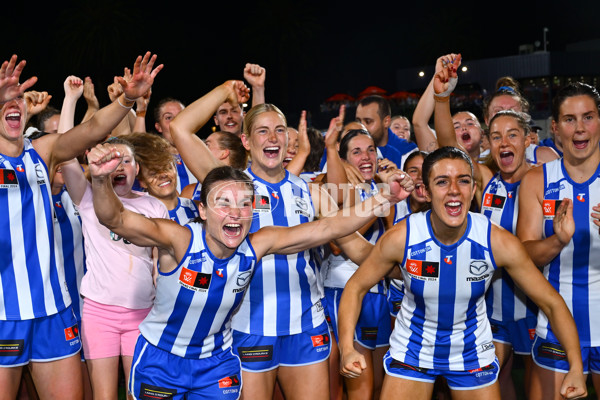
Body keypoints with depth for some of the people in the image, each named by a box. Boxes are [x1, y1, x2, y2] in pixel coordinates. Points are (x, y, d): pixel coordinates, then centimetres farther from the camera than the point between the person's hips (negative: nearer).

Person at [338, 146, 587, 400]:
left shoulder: (501, 243, -22)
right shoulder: (400, 238, -24)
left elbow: (552, 303, -13)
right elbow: (356, 287, -12)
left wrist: (576, 367, -22)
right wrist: (347, 348, -26)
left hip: (473, 352, 1)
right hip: (411, 349, 0)